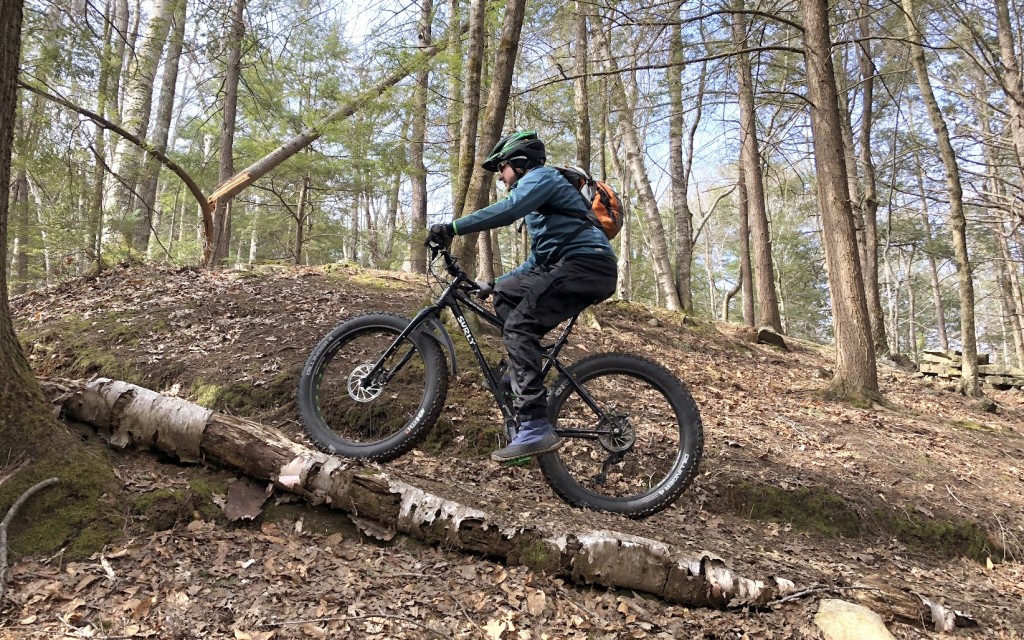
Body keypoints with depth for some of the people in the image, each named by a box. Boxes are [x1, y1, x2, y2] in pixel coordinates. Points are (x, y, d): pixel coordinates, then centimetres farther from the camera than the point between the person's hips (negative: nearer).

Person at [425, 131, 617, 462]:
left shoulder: (542, 176, 2)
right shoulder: (538, 191, 32)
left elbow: (508, 209, -21)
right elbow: (537, 260, 32)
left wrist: (452, 228, -21)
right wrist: (493, 283, 29)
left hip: (586, 264, -10)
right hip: (572, 266, 10)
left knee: (518, 327, -18)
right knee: (505, 294, 13)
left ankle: (535, 428, -24)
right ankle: (523, 369, 9)